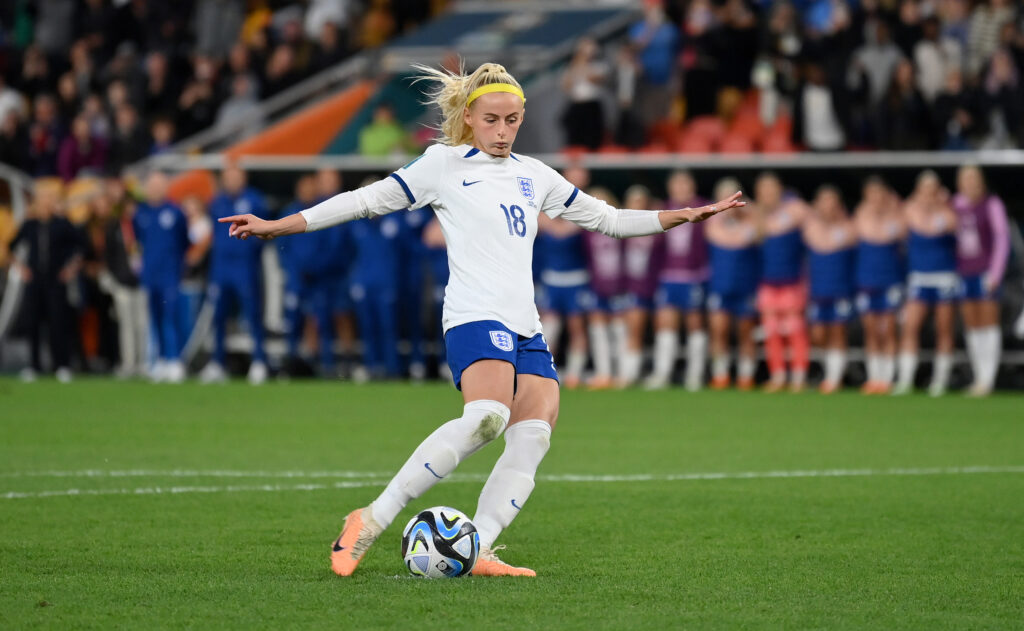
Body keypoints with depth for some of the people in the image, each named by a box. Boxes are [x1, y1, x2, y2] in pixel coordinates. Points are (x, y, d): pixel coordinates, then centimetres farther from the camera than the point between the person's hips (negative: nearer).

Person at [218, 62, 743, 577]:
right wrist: (276, 226, 3)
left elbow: (605, 219, 30)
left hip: (526, 330, 7)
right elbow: (369, 200, 7)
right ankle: (370, 522, -29)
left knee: (534, 434, -15)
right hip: (474, 317, -7)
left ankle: (476, 552, -21)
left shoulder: (534, 175, 22)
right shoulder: (444, 164, 7)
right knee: (487, 416, -31)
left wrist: (683, 216, 24)